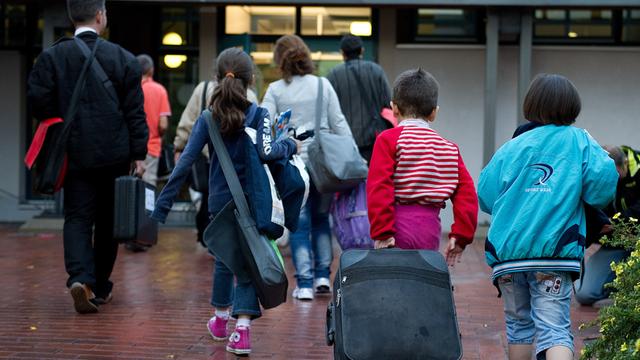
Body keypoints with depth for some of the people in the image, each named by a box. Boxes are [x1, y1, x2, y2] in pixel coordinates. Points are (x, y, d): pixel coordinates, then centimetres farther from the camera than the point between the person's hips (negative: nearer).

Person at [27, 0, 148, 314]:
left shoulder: (51, 57, -3)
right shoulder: (123, 58, -3)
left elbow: (39, 102, -4)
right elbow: (135, 111, -3)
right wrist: (139, 154, 1)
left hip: (76, 155, 0)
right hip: (115, 155, 0)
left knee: (77, 219, 2)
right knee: (108, 220, 13)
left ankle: (81, 278, -20)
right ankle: (100, 285, 22)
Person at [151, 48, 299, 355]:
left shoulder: (208, 119, -3)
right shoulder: (258, 114, -9)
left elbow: (184, 164, -8)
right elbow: (265, 152, -25)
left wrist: (161, 208, -7)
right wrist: (290, 145, -5)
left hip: (220, 202, 2)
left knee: (224, 259, 22)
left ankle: (220, 320, 39)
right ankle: (242, 329, -11)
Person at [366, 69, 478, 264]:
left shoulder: (389, 139, -1)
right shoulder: (449, 148, 12)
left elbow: (379, 187, -11)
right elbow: (466, 192, 6)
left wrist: (382, 232, -11)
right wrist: (461, 236, 7)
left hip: (398, 233, -4)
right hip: (430, 232, 4)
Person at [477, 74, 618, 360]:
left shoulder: (512, 147, 8)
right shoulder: (579, 141, 4)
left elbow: (485, 196, 7)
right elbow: (604, 179, -11)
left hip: (508, 251, 2)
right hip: (555, 250, -2)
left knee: (519, 325, 19)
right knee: (555, 329, -9)